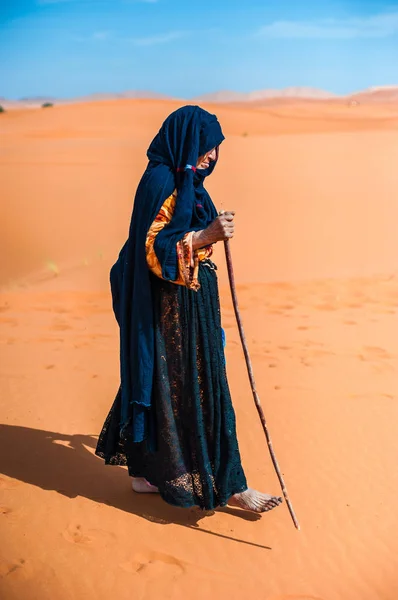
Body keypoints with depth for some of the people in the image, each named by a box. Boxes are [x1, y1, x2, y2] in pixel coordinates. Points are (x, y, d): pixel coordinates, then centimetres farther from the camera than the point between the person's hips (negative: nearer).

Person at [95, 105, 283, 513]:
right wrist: (206, 235, -29)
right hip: (173, 307, -10)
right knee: (192, 391, -3)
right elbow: (153, 248, -21)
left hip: (192, 302, 10)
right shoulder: (160, 181, -15)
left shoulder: (185, 182, 14)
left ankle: (146, 472, 25)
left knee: (171, 388, 14)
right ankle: (228, 485, 5)